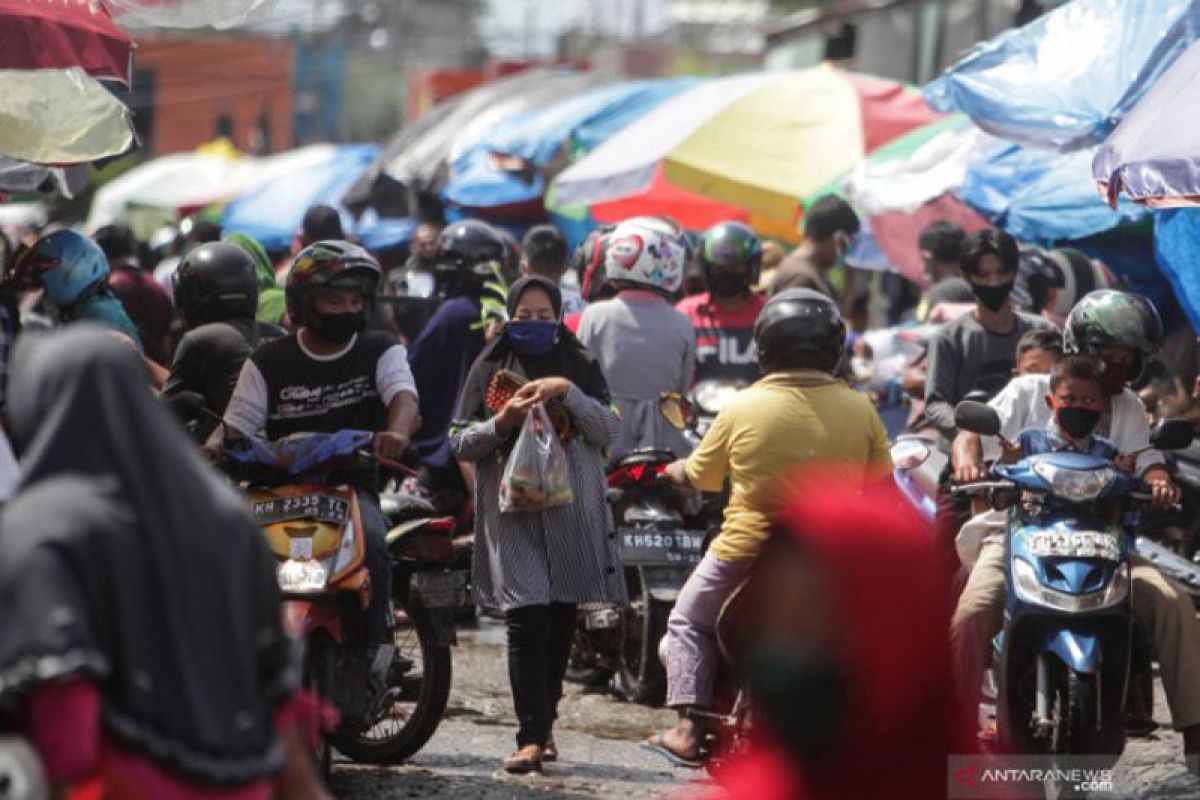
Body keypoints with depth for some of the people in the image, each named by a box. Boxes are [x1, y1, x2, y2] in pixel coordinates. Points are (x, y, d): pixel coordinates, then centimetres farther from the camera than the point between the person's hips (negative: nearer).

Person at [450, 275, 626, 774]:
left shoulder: (580, 367, 11)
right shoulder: (490, 368, 10)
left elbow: (609, 431, 0)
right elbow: (461, 444, 7)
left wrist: (568, 392, -13)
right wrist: (503, 421, -11)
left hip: (572, 508, 2)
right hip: (512, 508, -2)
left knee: (561, 621, 7)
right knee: (527, 619, -14)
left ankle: (545, 724, 20)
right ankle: (532, 736, -18)